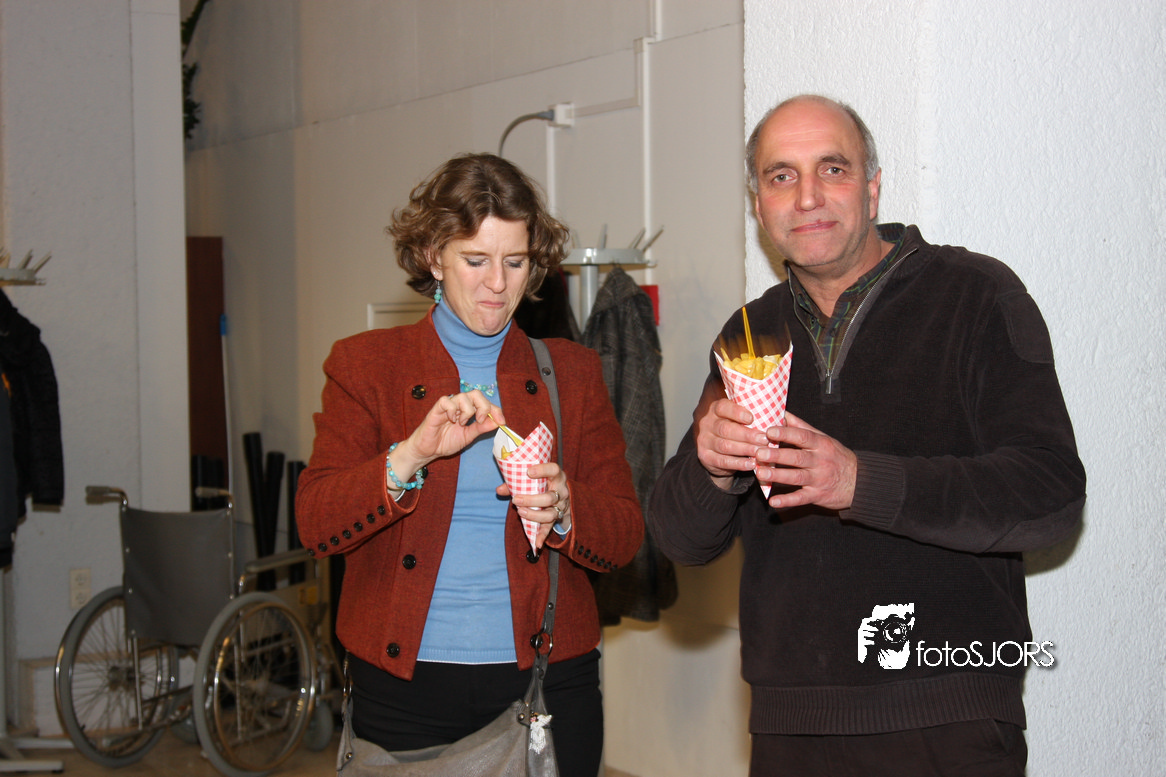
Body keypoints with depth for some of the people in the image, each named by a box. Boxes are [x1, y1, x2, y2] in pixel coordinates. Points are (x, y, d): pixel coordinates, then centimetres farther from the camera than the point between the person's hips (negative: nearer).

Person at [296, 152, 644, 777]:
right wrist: (411, 456, -21)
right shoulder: (364, 365, 3)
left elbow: (625, 536, 4)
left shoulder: (571, 372, 8)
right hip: (403, 686, -1)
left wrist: (563, 508, -17)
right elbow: (315, 526, -6)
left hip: (544, 679, 1)